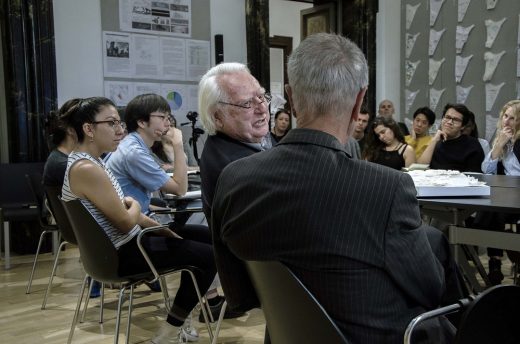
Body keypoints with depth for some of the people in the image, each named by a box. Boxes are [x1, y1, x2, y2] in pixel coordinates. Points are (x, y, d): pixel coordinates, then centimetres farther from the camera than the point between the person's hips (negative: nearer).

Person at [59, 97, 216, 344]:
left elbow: (123, 211, 11)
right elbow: (126, 222, -22)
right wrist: (135, 205, 0)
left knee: (195, 237, 20)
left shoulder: (91, 161, 7)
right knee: (209, 255, -7)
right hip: (121, 254, -10)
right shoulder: (86, 169, -24)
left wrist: (166, 230, 7)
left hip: (120, 246, 10)